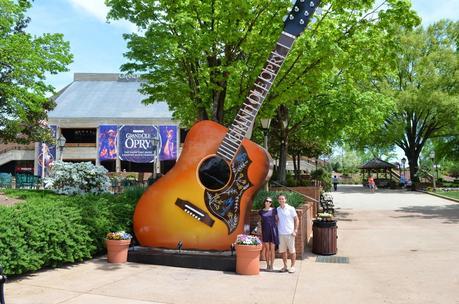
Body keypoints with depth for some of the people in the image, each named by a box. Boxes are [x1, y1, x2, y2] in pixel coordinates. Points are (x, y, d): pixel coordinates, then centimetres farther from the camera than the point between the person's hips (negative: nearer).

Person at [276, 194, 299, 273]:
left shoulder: (291, 209, -4)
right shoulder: (277, 209, 7)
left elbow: (296, 220, -2)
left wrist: (295, 230, -9)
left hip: (289, 233, -4)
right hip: (280, 233, 4)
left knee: (292, 250, 3)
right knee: (282, 251, 9)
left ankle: (292, 266, 14)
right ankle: (285, 266, 21)